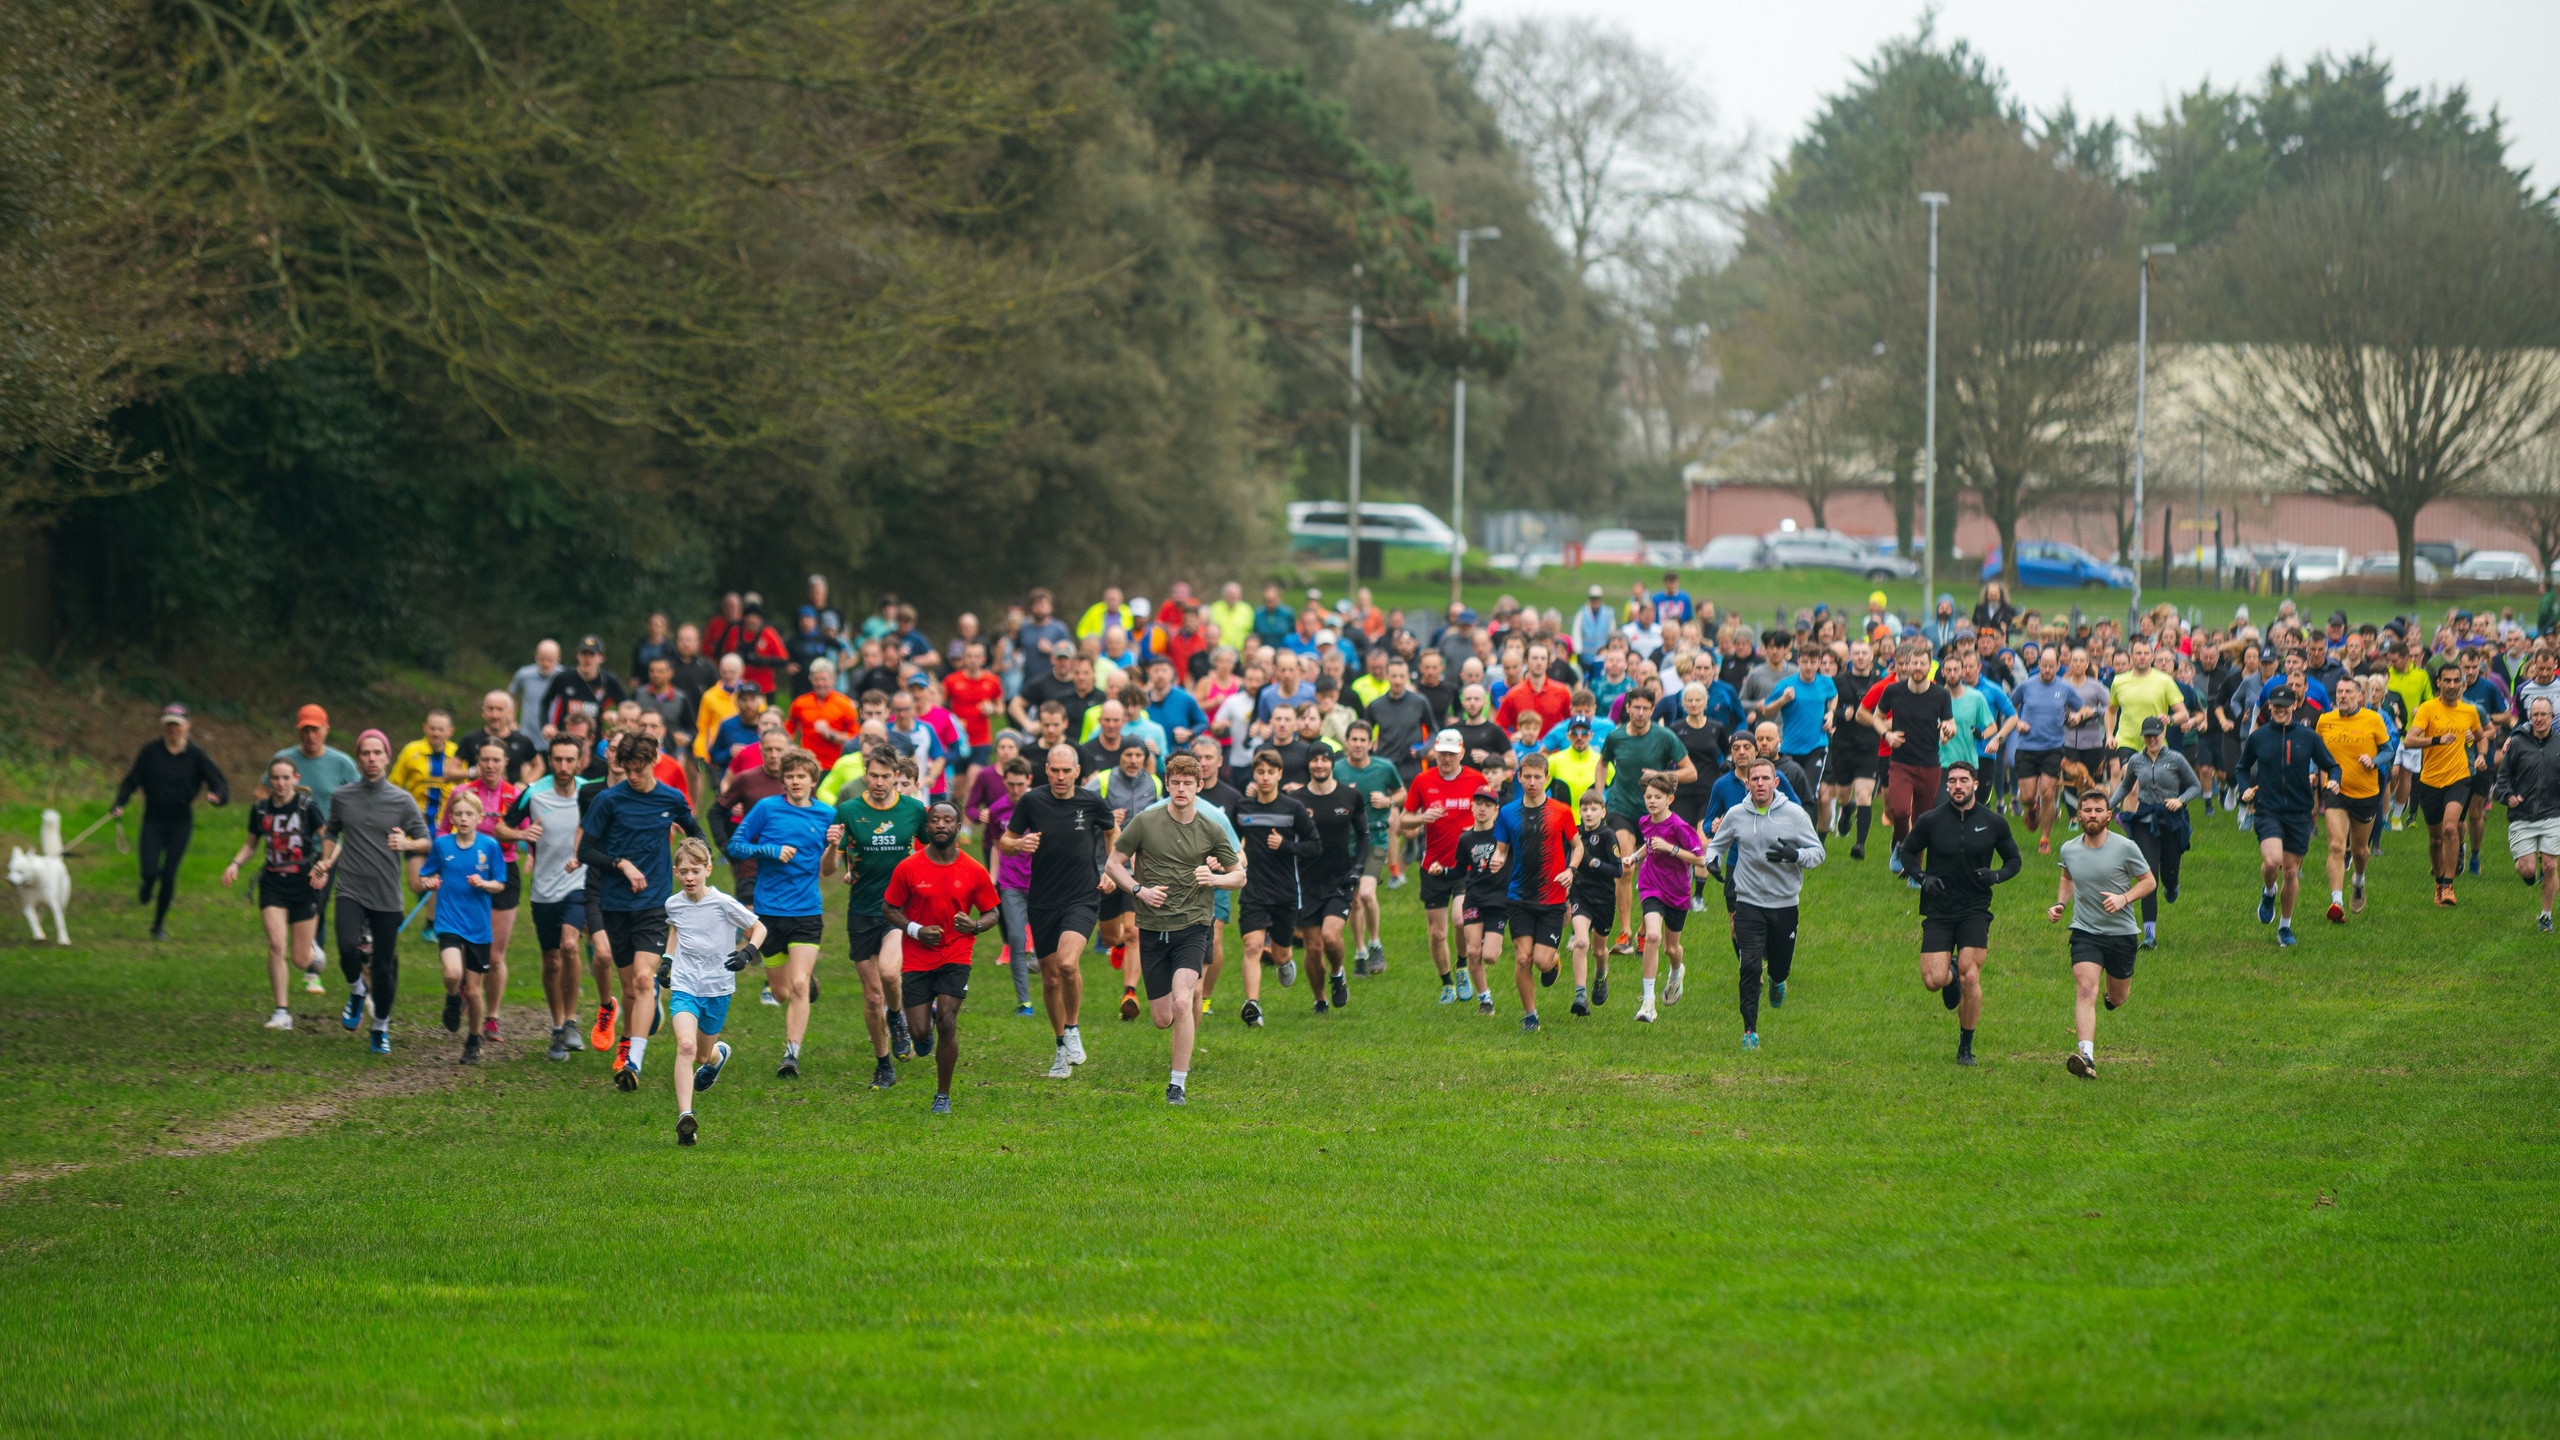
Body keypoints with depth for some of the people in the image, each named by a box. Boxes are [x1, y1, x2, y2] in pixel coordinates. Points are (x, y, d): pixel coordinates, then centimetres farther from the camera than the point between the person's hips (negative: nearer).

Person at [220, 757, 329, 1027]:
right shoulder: (261, 809, 3)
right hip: (273, 884, 2)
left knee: (300, 959, 2)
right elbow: (251, 844, 18)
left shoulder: (306, 807, -7)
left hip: (304, 884, -2)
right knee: (276, 945, -17)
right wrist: (236, 864, 0)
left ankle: (313, 965, 42)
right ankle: (282, 1012, -9)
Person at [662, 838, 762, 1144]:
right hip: (684, 987, 1)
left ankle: (717, 1056, 56)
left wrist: (748, 953, -16)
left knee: (703, 1055, 15)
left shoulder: (723, 904, -11)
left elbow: (758, 928, 1)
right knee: (686, 1045, -22)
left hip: (717, 988, -1)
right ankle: (685, 1117, -27)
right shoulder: (674, 904, 0)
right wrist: (668, 959, 14)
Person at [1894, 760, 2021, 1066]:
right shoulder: (1930, 821, -1)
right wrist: (1923, 877, -8)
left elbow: (2013, 860, 13)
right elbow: (1907, 852, 11)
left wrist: (1997, 876, -9)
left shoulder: (1994, 822, 1)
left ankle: (1966, 1046, 5)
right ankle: (1950, 974, 30)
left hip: (1975, 911, 0)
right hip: (1938, 912, 0)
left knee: (1970, 977, -12)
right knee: (1934, 980, -10)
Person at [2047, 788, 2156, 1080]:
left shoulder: (2125, 848, -10)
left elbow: (2149, 881, 0)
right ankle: (2087, 1056, -32)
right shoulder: (2068, 850, 0)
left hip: (2121, 932, -1)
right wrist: (2060, 905, 6)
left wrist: (2124, 898, -17)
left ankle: (2120, 990, 54)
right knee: (2085, 989, -20)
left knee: (2117, 998, 13)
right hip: (2084, 932, 1)